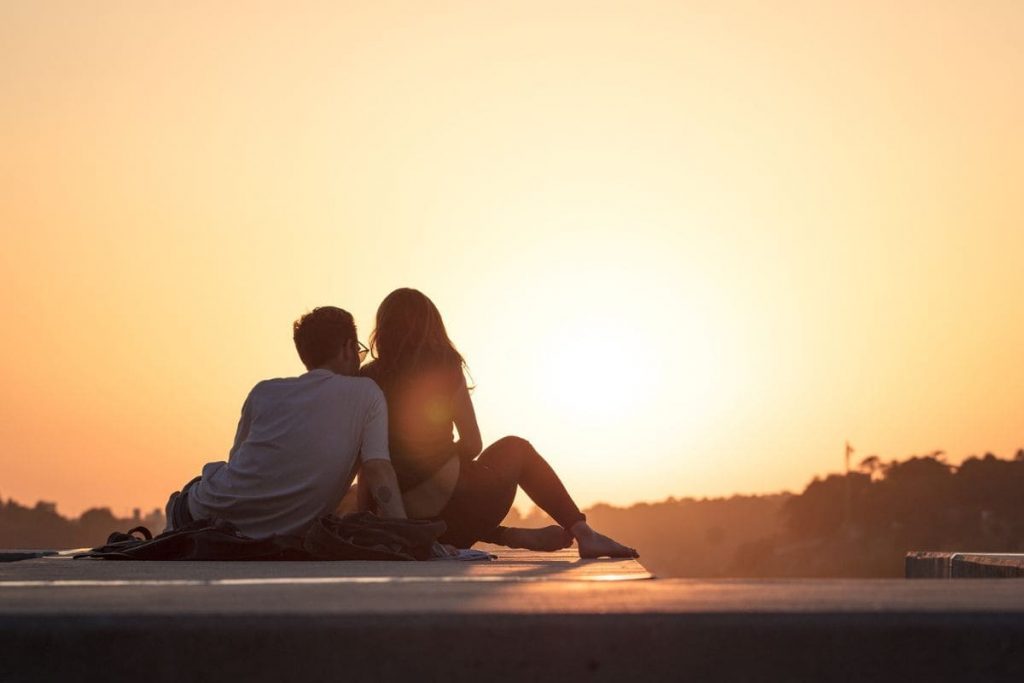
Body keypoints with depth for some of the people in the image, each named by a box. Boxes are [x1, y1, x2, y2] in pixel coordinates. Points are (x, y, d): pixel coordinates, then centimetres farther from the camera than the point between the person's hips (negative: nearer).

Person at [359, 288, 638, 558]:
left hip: (408, 520, 2)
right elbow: (472, 445, 1)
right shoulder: (443, 368, -2)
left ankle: (513, 536, 23)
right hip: (452, 500, -2)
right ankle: (583, 533, 20)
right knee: (514, 447, 27)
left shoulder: (367, 378, 4)